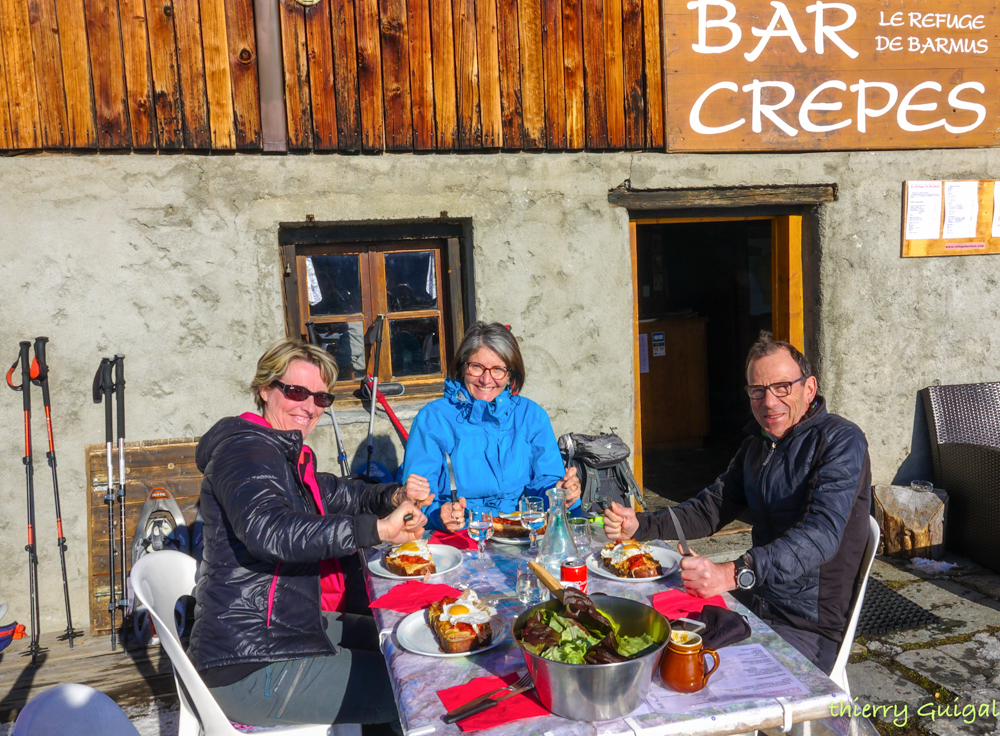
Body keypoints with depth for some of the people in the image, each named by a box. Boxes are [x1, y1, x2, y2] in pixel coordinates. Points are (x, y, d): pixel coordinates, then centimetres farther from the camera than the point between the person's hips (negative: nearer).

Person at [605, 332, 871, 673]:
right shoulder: (756, 445, 11)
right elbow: (711, 508, 16)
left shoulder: (841, 440, -15)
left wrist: (734, 573, -44)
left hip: (807, 629, -7)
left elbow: (822, 533, -30)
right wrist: (639, 525, 0)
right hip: (752, 603, 7)